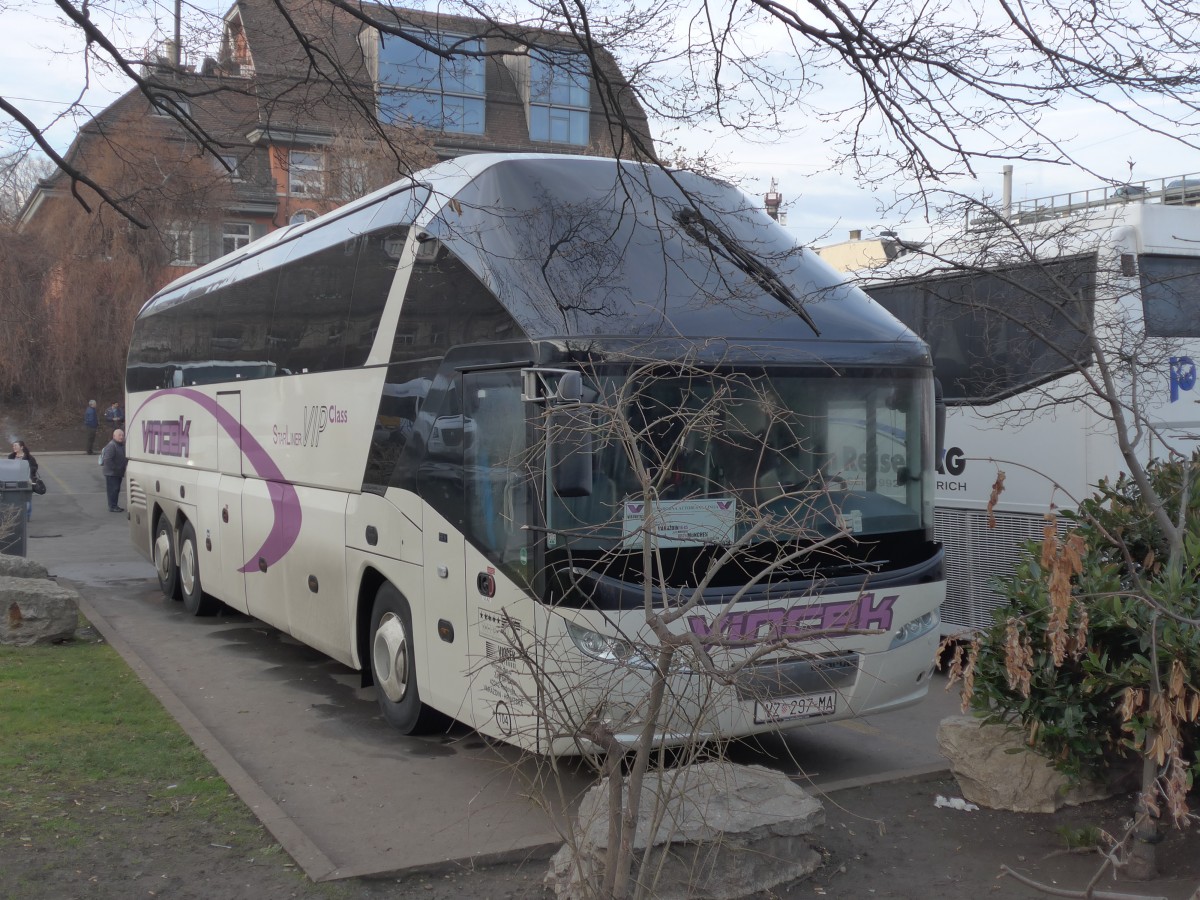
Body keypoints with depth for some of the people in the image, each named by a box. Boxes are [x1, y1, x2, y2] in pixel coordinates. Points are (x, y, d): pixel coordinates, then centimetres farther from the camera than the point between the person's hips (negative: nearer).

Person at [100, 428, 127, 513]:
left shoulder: (121, 445, 13)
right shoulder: (111, 446, -18)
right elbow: (107, 459, -25)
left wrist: (122, 470, 13)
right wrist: (115, 468, -22)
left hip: (118, 473, 9)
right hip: (111, 473, -9)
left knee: (116, 489, 14)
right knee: (113, 489, -7)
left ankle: (115, 505, 21)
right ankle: (112, 507, -4)